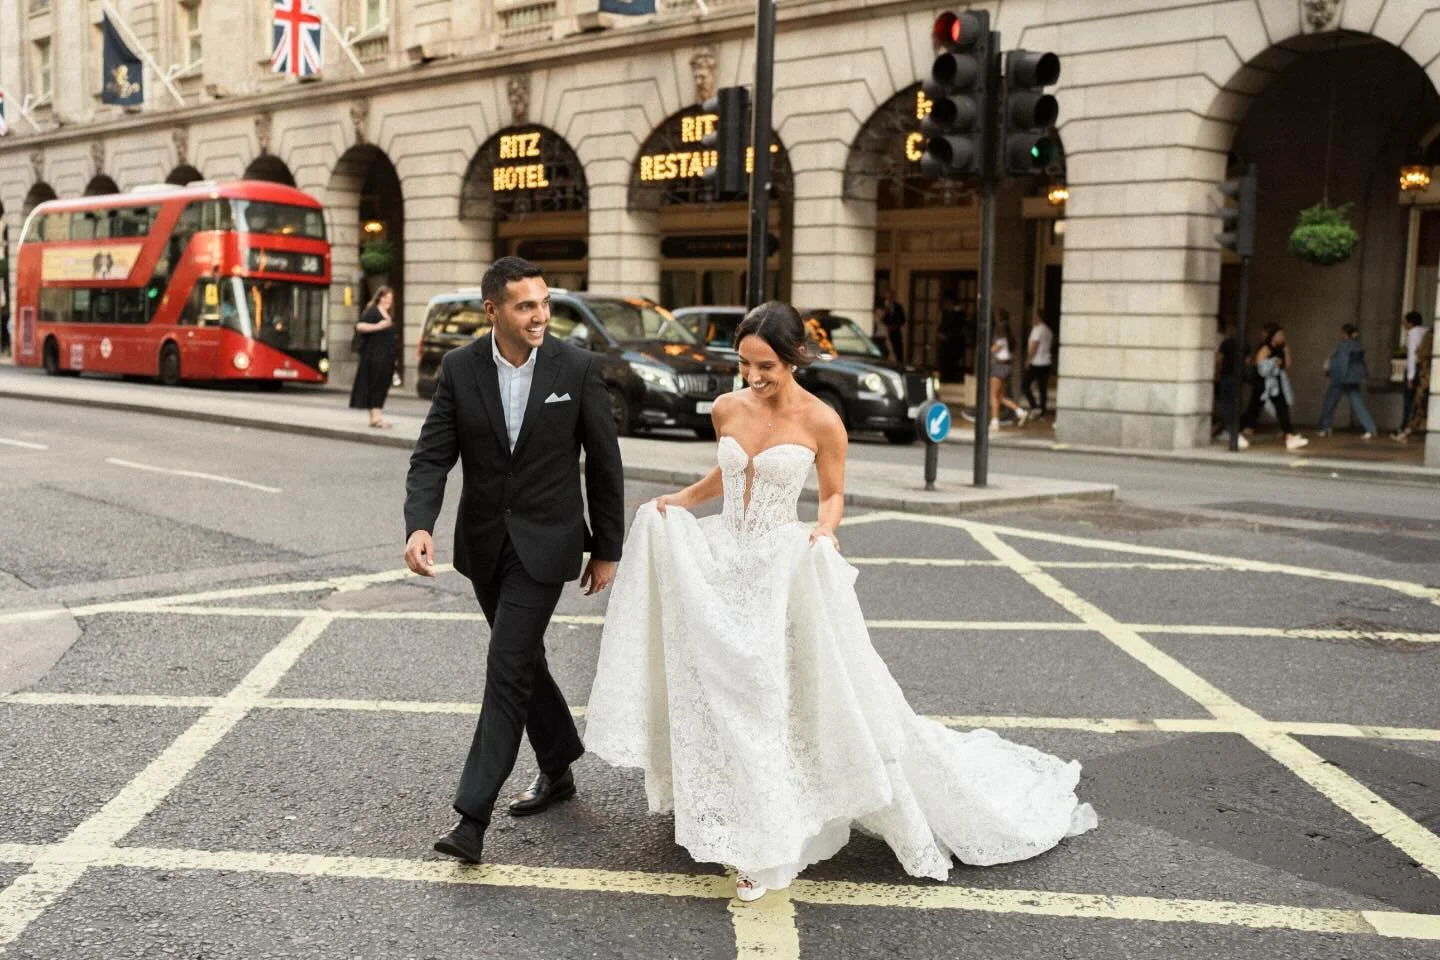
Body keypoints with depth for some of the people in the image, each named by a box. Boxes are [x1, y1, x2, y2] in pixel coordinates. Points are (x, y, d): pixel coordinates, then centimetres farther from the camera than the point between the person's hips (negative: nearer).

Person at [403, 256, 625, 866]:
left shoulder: (577, 368, -10)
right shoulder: (460, 369, -5)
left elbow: (604, 462, -3)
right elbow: (432, 457, -6)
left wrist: (607, 549, 0)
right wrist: (419, 526, -25)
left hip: (544, 541, -4)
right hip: (484, 541, 4)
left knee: (507, 669, -10)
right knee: (523, 660, 18)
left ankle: (473, 818, -7)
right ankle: (558, 769, 39)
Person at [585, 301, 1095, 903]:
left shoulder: (820, 421, -11)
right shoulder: (726, 409, 2)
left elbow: (833, 495, 1)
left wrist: (825, 531, -19)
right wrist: (682, 499, 5)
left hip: (783, 571, -4)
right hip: (721, 561, 5)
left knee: (784, 700, -3)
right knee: (723, 698, 10)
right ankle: (754, 845, 28)